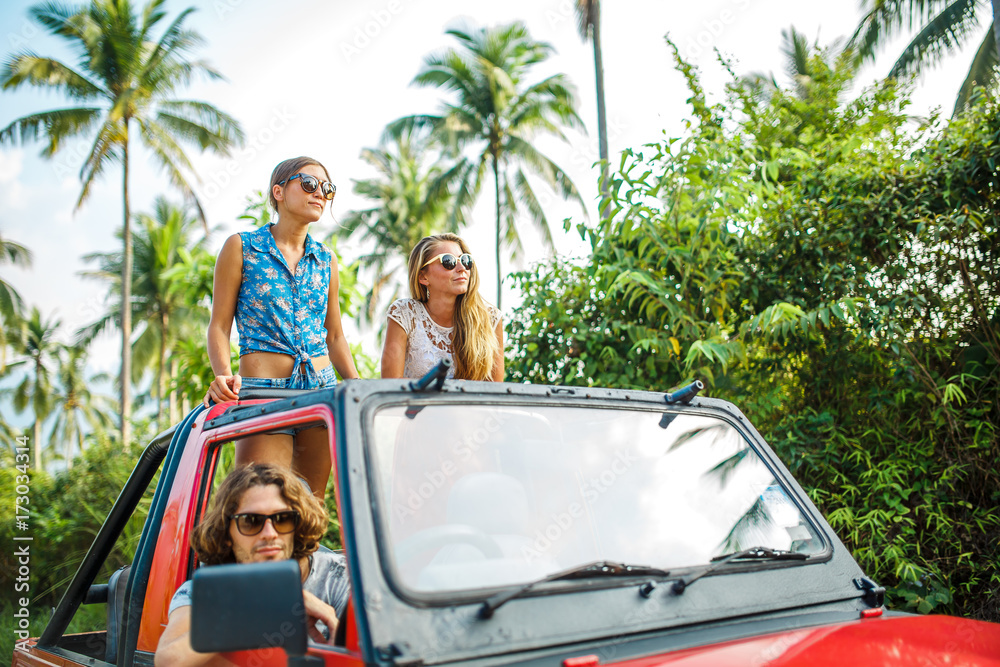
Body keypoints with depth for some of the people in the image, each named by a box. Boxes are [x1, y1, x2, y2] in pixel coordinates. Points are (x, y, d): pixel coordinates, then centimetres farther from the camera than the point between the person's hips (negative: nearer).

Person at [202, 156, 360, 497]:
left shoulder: (326, 260, 15)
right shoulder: (241, 247, 5)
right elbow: (219, 325, 3)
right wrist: (224, 374, -15)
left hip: (322, 388, 4)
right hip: (262, 389, -4)